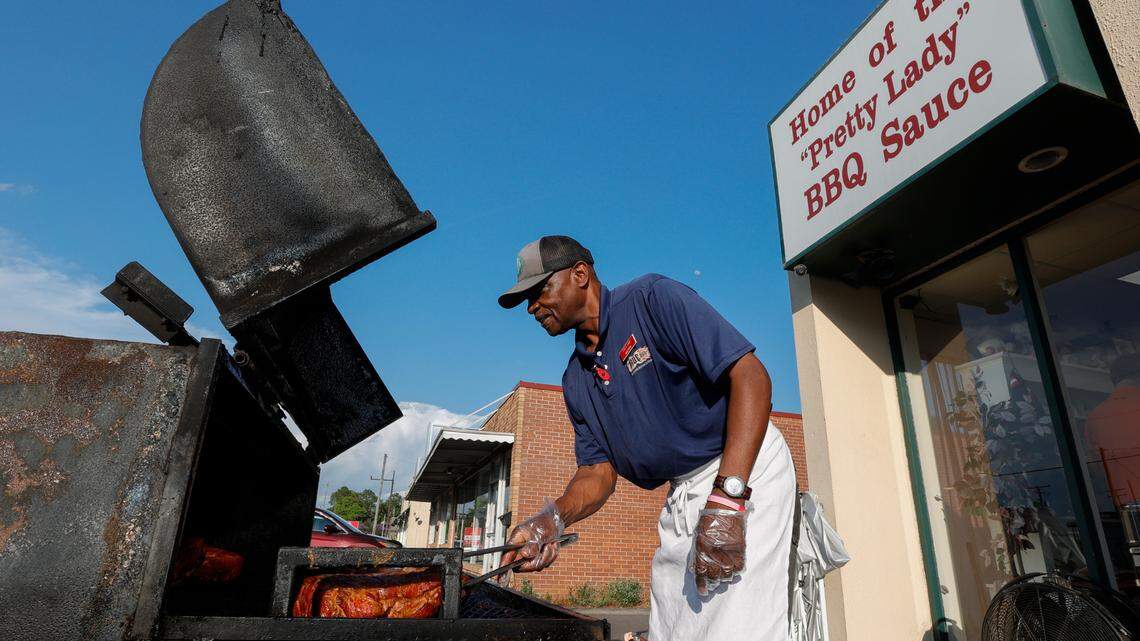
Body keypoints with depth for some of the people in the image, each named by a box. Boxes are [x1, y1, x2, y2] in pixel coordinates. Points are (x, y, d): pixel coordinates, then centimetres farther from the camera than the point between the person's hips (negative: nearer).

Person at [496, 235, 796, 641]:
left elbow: (751, 376, -20)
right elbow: (599, 470, 7)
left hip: (745, 469, -7)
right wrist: (553, 518, -16)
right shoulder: (576, 380, 10)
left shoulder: (652, 298, -12)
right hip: (682, 494, 7)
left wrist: (726, 498, -28)